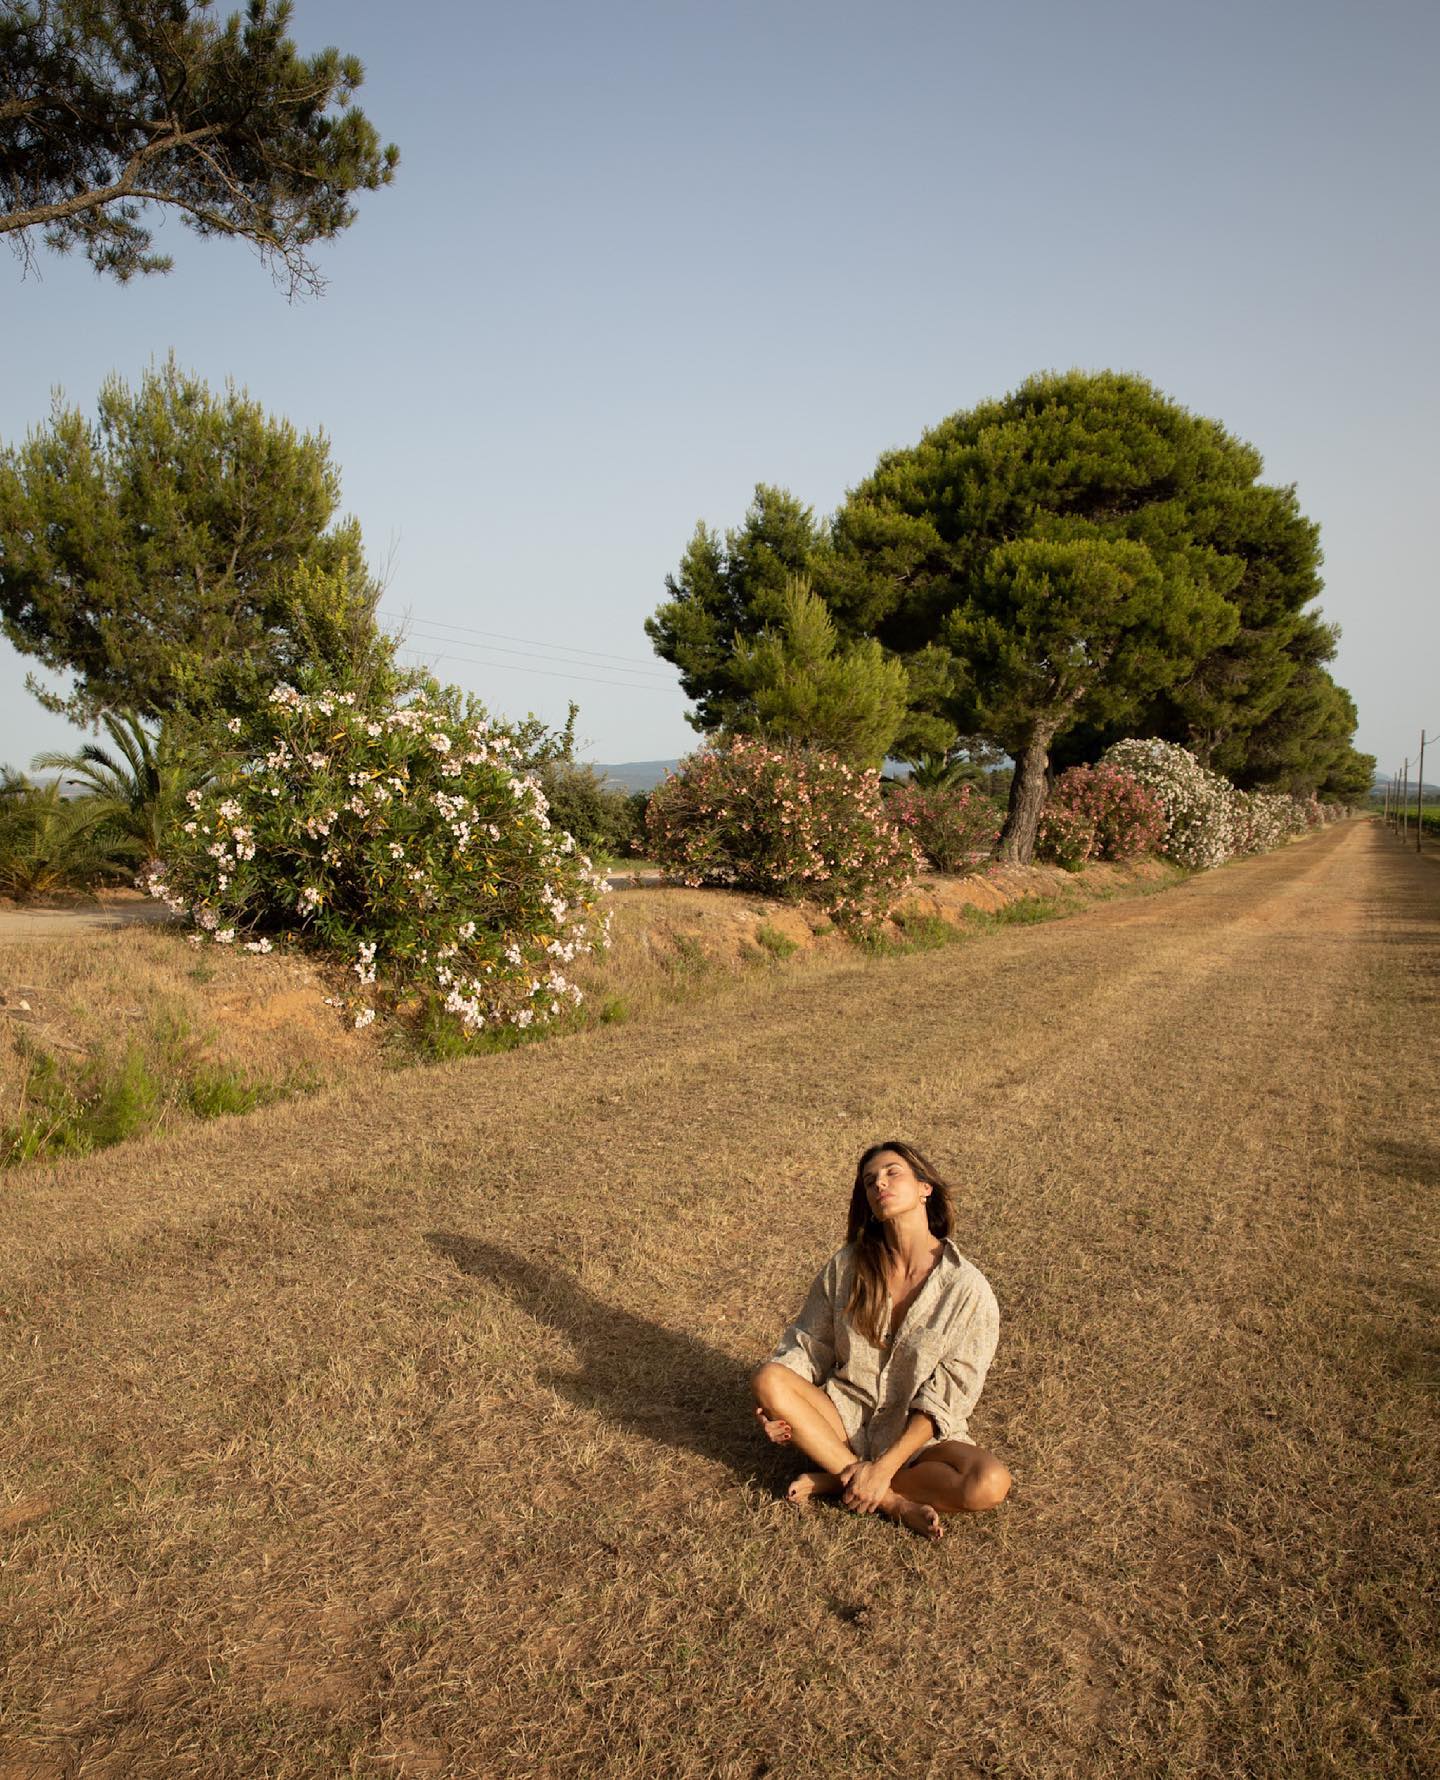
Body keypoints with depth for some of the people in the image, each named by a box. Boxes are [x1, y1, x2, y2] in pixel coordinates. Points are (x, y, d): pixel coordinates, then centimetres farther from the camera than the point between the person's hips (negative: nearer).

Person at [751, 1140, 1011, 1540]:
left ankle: (837, 1480, -15)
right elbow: (808, 1342, 4)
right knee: (768, 1379, -26)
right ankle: (895, 1502, -20)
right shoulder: (846, 1267, -4)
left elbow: (946, 1397, -13)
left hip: (919, 1433, -2)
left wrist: (886, 1466, -21)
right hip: (848, 1416, 2)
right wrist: (776, 1404, -16)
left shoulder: (967, 1289, -14)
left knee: (990, 1485, -32)